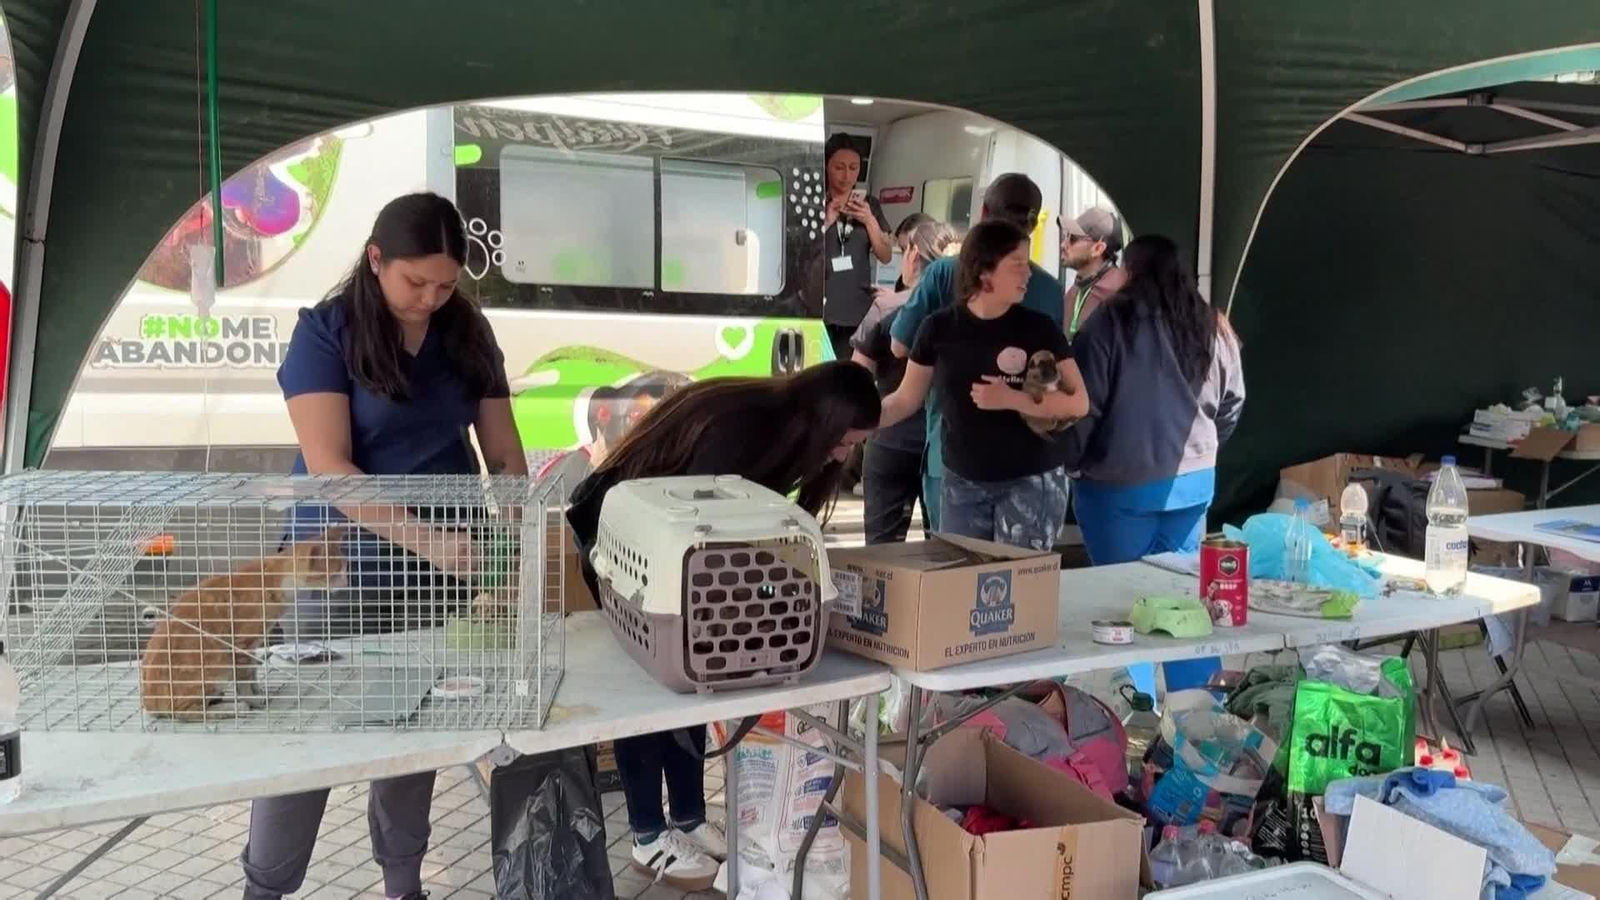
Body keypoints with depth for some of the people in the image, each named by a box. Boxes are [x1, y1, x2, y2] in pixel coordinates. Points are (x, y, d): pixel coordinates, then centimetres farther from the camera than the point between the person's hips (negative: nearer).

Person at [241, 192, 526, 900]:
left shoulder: (469, 335, 1)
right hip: (343, 565, -3)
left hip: (440, 567, 4)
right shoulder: (326, 331, -11)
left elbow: (504, 449, 4)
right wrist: (426, 536, -30)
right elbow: (328, 466, -20)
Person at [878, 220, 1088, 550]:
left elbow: (1079, 403, -7)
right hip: (962, 484, 2)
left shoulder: (1039, 328, -7)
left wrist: (1013, 399, -20)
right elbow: (905, 399, 4)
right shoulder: (939, 328, -3)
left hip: (1031, 482, -2)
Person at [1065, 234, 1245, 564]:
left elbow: (1083, 405, -12)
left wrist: (1069, 462, 3)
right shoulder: (1214, 326, 3)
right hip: (1194, 481, 5)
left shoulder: (1110, 323, -12)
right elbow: (1232, 403, 10)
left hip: (1120, 485, -4)